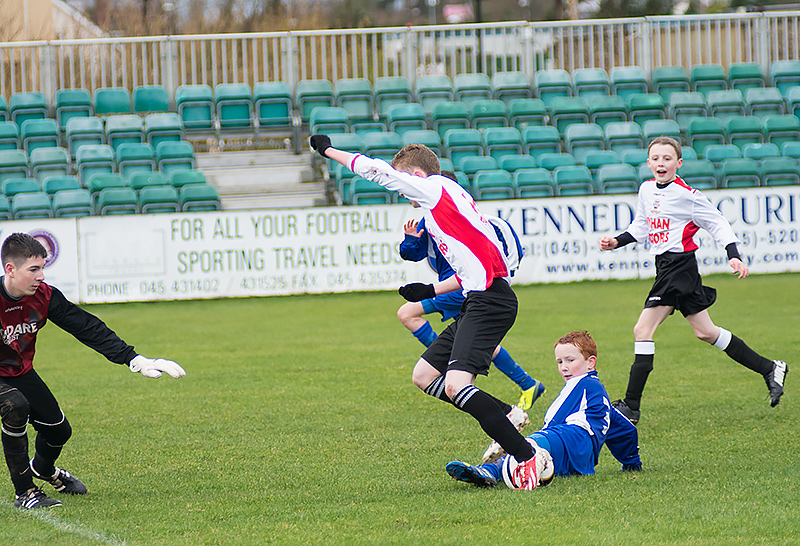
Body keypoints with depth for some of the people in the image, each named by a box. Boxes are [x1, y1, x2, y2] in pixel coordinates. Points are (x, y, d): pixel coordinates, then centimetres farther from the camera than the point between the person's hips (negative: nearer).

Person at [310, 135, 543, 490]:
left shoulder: (436, 188, -2)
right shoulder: (449, 200, 25)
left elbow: (377, 170, -1)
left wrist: (329, 151, 10)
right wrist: (432, 290, 24)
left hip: (489, 301, -11)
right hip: (479, 301, 11)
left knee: (455, 386, -23)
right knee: (423, 376, 13)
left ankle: (526, 457, -24)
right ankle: (507, 419, 12)